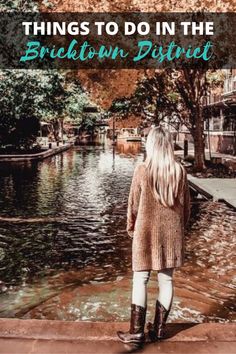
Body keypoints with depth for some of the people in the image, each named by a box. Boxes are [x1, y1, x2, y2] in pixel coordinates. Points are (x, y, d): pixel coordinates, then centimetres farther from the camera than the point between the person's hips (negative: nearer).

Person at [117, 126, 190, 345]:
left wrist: (130, 227, 11)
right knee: (166, 280, 12)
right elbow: (185, 205, 4)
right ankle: (158, 329, 23)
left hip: (146, 232, -3)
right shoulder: (179, 171, -3)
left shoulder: (142, 170, -11)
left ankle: (136, 332, 11)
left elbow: (133, 204, -4)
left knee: (140, 280, 6)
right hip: (172, 232, 3)